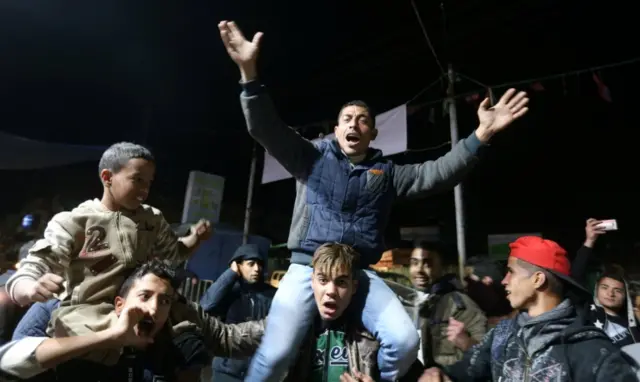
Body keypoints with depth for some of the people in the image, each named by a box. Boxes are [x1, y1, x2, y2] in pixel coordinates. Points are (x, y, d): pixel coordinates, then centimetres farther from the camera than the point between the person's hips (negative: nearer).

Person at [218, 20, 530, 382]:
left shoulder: (387, 172, 12)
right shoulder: (312, 157, 6)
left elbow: (437, 174, 3)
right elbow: (266, 128, -4)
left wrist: (481, 135, -9)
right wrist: (249, 71, -18)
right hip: (307, 268, -2)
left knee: (405, 341, -15)